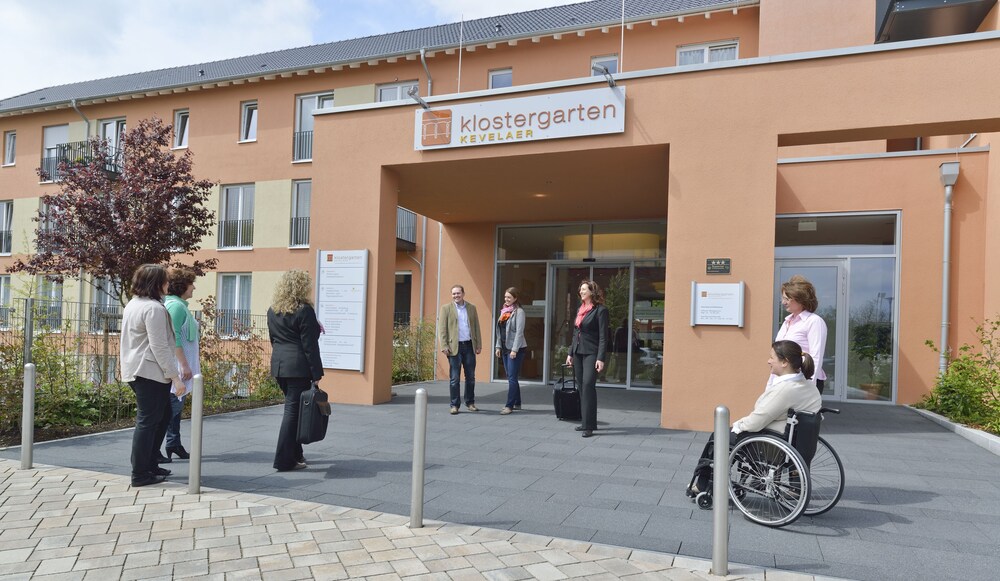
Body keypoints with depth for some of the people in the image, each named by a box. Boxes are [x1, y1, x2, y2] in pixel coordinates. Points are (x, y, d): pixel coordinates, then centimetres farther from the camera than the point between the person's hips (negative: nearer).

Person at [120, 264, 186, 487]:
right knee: (148, 422, -3)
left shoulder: (132, 305, 16)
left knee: (162, 416, 18)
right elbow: (159, 347, -21)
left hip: (135, 371, 10)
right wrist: (175, 377, -19)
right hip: (151, 373, -10)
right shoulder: (154, 308, -16)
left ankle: (149, 465, 24)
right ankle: (140, 474, 4)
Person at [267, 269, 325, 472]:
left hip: (278, 365, 8)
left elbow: (273, 339, 18)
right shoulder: (304, 310, -12)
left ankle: (295, 454, 26)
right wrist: (316, 374, -11)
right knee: (293, 410, -2)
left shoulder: (272, 310, 11)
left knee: (292, 407, 18)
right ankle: (284, 460, 1)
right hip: (298, 366, -8)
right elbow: (310, 345, -14)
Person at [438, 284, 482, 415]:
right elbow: (442, 329, -2)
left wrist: (479, 344, 7)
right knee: (454, 378, 0)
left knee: (470, 377, 9)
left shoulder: (471, 307, 11)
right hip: (454, 346, -3)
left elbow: (476, 327, 12)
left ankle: (470, 402, 21)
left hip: (469, 346, 3)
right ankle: (454, 405, 7)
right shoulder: (446, 308, 2)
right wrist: (444, 346, -10)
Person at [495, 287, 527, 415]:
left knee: (512, 378, -7)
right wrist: (498, 346, 12)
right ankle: (517, 403, 20)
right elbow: (500, 330, 17)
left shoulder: (519, 312, -9)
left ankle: (509, 405, -6)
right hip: (505, 348, 8)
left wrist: (514, 350, -19)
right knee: (511, 377, 11)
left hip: (516, 349, -8)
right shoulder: (504, 311, 14)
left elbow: (519, 332, -15)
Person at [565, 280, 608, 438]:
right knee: (582, 387, 9)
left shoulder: (600, 310, -7)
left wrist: (601, 358, -17)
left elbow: (603, 336, -11)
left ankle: (589, 426, -12)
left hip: (591, 353, -7)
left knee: (588, 385, -15)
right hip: (578, 352, 8)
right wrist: (570, 353, 15)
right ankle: (586, 421, 17)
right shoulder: (580, 309, 15)